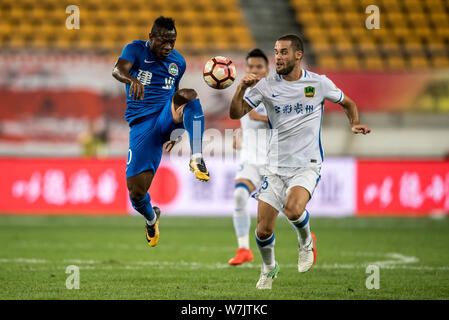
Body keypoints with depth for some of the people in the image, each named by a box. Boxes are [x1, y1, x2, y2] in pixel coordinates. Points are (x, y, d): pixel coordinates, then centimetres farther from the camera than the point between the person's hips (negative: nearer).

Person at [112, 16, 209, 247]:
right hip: (142, 124, -1)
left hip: (167, 116, 1)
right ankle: (151, 218, 29)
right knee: (136, 191, -9)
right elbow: (118, 69, -21)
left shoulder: (178, 62, 12)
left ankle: (197, 159, -45)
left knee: (188, 94, -34)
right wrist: (132, 80, -44)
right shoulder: (136, 50, 0)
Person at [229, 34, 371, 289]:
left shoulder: (319, 83, -1)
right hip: (276, 167, 2)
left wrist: (355, 124, -4)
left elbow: (348, 103, 15)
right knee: (263, 230, -2)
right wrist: (242, 89, -19)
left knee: (293, 209, -31)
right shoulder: (266, 85, 0)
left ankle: (307, 243, 2)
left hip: (307, 165, -2)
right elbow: (236, 114, -2)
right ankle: (269, 268, 30)